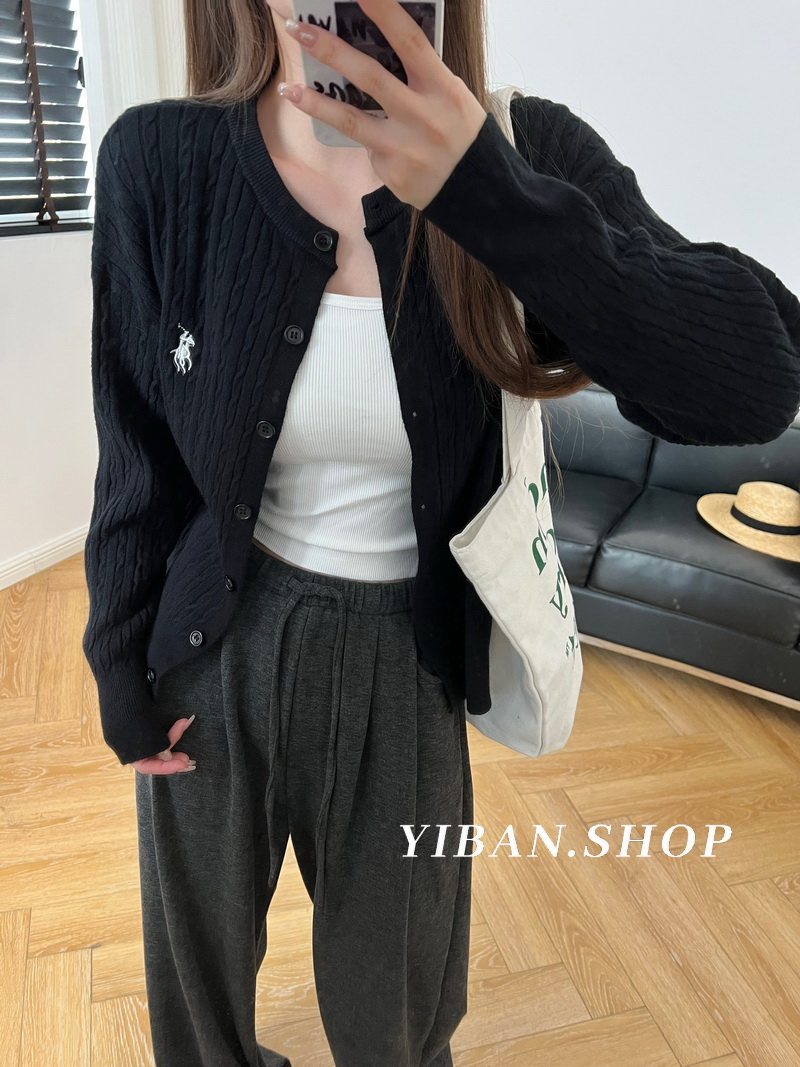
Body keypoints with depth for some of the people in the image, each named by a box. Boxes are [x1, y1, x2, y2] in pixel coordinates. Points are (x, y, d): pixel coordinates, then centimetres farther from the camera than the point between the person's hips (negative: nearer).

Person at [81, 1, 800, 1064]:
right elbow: (138, 457, -3)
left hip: (405, 660, 0)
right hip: (214, 647, 2)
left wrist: (489, 197, -34)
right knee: (200, 949, 28)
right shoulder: (160, 160, -11)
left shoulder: (522, 150, -13)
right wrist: (120, 663, 3)